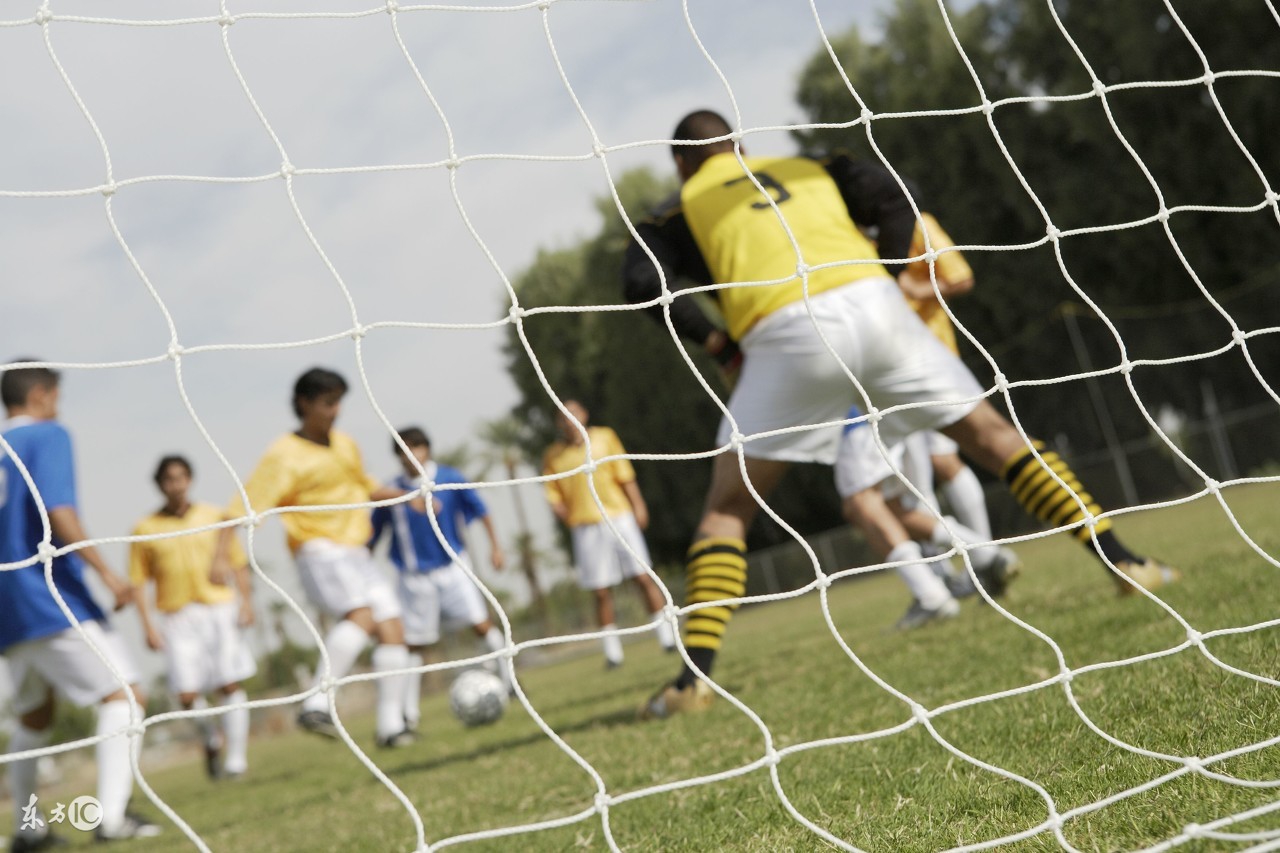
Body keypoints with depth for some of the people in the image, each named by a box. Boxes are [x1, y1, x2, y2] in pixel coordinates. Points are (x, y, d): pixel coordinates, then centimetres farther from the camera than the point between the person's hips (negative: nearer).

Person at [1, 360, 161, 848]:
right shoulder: (47, 436, -4)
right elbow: (57, 510, -18)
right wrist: (105, 573, -20)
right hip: (55, 600, -8)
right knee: (123, 694, -8)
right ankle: (112, 816, -21)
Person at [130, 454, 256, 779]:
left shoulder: (214, 517, 7)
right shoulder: (146, 529, 3)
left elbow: (239, 562, 9)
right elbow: (139, 581, 4)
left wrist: (246, 601, -2)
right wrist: (148, 626, -3)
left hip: (219, 610, 1)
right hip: (178, 618, 0)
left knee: (230, 686, -3)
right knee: (187, 695, -7)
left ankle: (237, 758, 5)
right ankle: (212, 739, 22)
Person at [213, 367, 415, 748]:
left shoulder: (345, 444, 16)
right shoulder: (284, 455, -6)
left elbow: (366, 488, 33)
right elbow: (244, 506, -13)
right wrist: (221, 556, -24)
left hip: (356, 553, 7)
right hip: (319, 553, -7)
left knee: (393, 629, -3)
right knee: (362, 615, -30)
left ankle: (390, 725, 4)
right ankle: (316, 705, -29)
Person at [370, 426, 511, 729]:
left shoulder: (450, 479, -6)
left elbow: (480, 511, 6)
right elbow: (372, 536, 5)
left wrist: (495, 546, 3)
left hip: (452, 567, 0)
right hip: (415, 576, 0)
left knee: (482, 623, -11)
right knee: (415, 645, 3)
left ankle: (509, 680, 9)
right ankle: (410, 714, 12)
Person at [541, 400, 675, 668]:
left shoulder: (605, 437, 8)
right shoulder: (552, 455, 6)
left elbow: (626, 476, 8)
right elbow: (553, 495, 6)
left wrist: (638, 505, 0)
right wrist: (562, 512, -13)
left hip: (619, 517, 0)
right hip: (585, 527, 0)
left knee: (643, 577, -3)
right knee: (601, 592, -1)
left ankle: (667, 635, 6)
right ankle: (612, 651, 6)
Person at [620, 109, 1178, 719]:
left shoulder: (681, 210, 22)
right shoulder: (807, 169, 30)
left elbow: (642, 281, 3)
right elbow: (893, 199, 15)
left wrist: (712, 340, 9)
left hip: (786, 334, -2)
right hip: (872, 307, 3)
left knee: (727, 508, 9)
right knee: (992, 434, 15)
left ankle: (695, 675, -1)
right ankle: (1123, 561, 11)